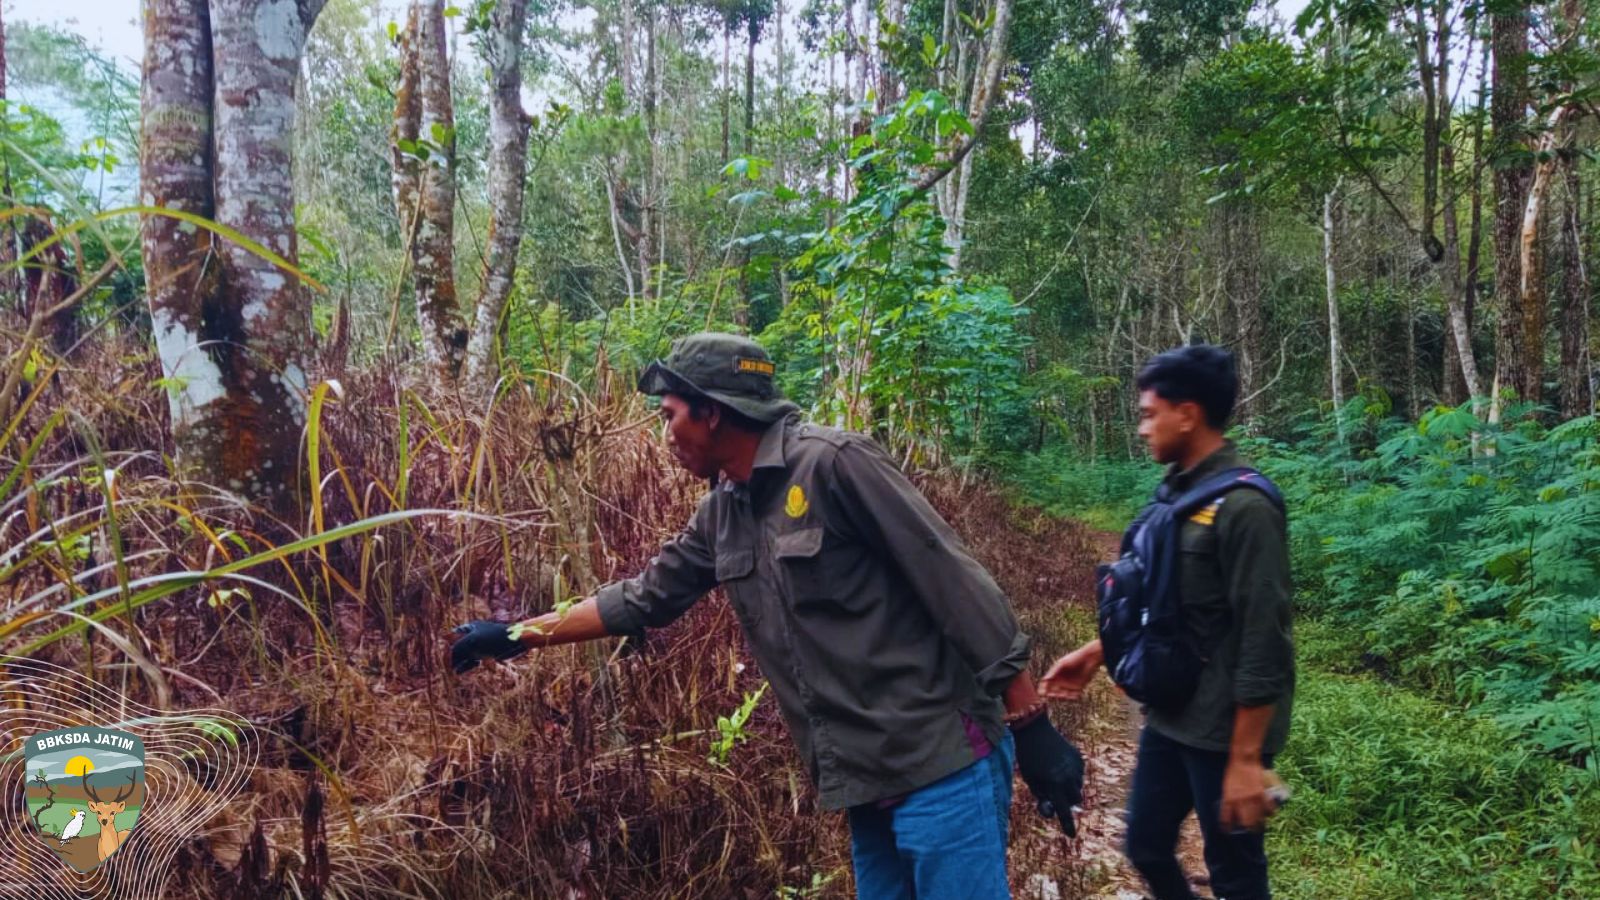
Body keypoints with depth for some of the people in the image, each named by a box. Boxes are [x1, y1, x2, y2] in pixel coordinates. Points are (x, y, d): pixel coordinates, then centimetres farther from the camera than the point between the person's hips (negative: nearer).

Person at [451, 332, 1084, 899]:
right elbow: (643, 599, 20)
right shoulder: (722, 513, 9)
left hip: (941, 766, -7)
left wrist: (1031, 728, -14)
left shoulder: (831, 463, -15)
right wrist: (516, 635, 21)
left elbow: (956, 583, -15)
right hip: (865, 783, 7)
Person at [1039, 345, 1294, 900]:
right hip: (1168, 718, 8)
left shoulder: (1244, 506, -21)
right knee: (1146, 847, 19)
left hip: (1222, 729, -8)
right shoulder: (1179, 491, 5)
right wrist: (1097, 651, 14)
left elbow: (1261, 644, -22)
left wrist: (1246, 759, -21)